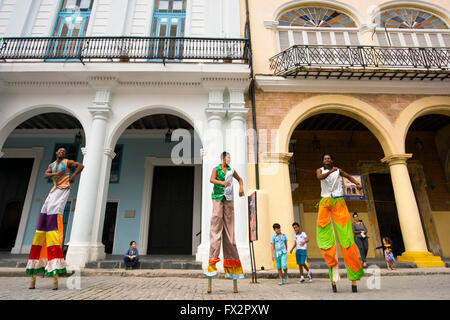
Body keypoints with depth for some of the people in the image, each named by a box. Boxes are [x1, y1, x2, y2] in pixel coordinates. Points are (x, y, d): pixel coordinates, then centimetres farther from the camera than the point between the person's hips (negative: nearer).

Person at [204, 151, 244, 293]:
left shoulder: (231, 170, 15)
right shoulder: (216, 169, 5)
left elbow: (240, 179, 29)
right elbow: (212, 180, -13)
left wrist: (241, 188, 9)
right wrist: (222, 182, -31)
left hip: (229, 199, 3)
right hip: (217, 198, -3)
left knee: (229, 229, 2)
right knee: (216, 228, -10)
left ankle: (230, 262, 9)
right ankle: (213, 260, -11)